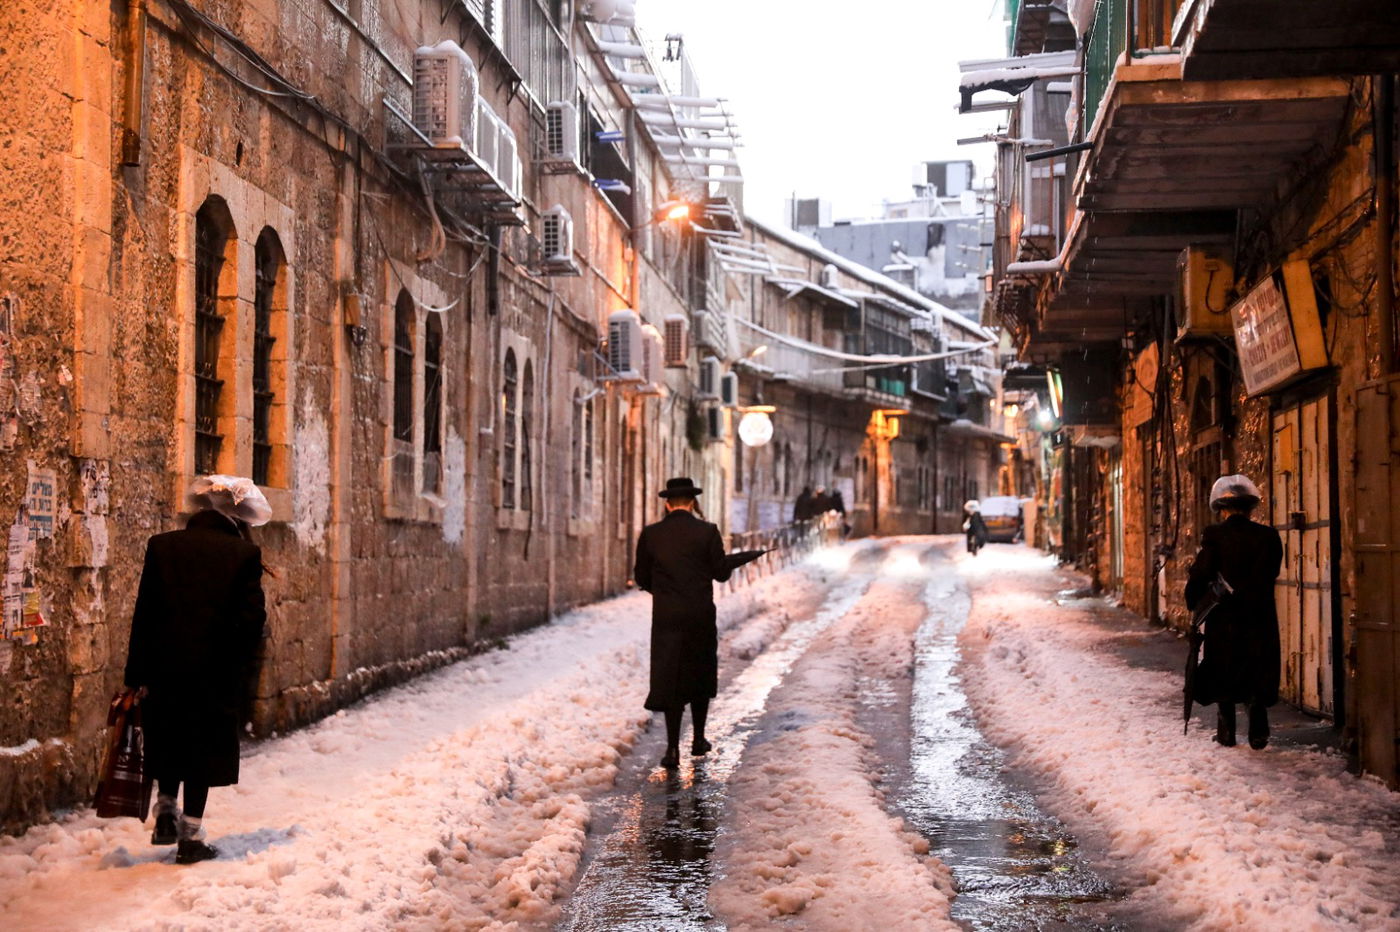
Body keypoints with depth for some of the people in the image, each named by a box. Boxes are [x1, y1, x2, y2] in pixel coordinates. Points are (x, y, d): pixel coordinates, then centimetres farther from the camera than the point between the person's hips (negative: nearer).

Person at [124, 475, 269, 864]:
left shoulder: (162, 546, 1)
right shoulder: (244, 553, -5)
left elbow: (144, 613, 0)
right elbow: (252, 617, -7)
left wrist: (137, 675, 2)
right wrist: (238, 667, 7)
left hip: (164, 668, 2)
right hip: (216, 672, -2)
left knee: (168, 741, 23)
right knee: (203, 751, 7)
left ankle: (166, 811, 14)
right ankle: (191, 837, 9)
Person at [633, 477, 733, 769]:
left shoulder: (650, 534, -2)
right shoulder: (707, 532, -7)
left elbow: (641, 578, 3)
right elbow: (721, 573, -5)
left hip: (666, 617, 1)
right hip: (701, 616, -1)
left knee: (669, 679, 2)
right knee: (700, 676, 16)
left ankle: (673, 748, -6)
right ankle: (698, 739, 24)